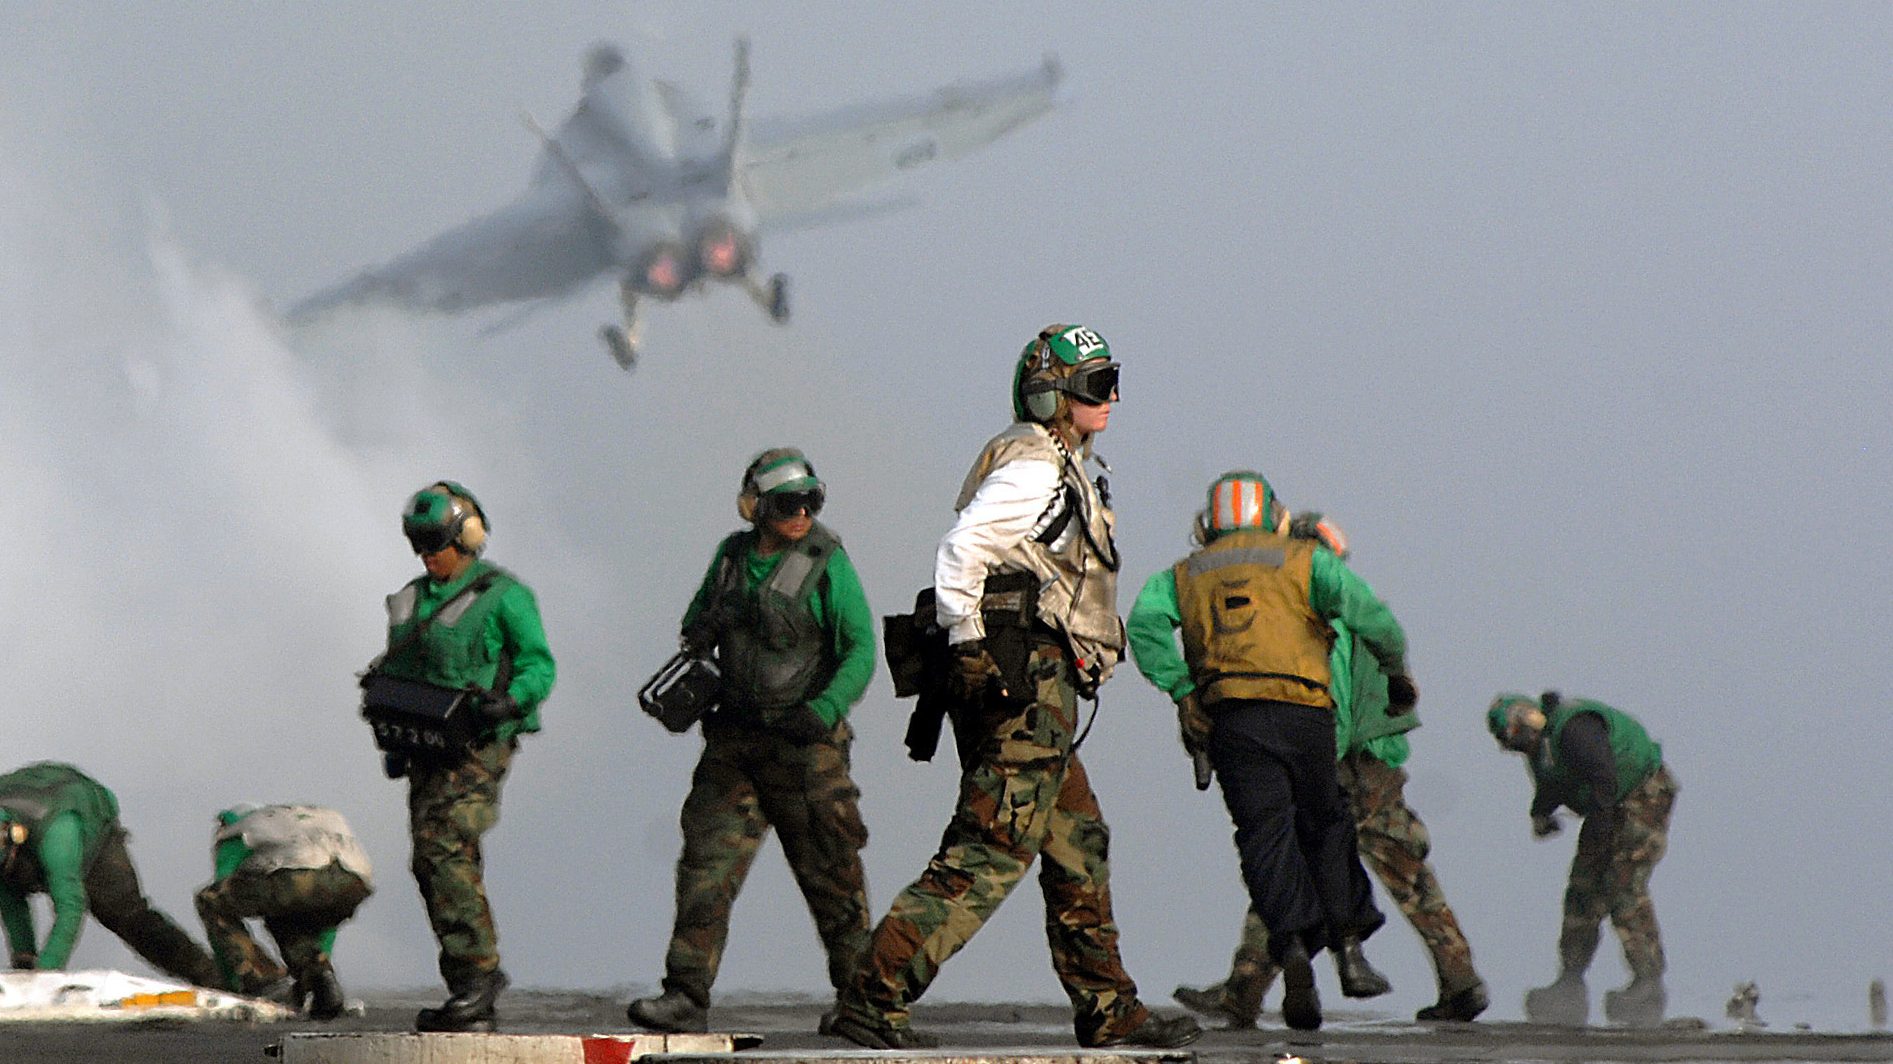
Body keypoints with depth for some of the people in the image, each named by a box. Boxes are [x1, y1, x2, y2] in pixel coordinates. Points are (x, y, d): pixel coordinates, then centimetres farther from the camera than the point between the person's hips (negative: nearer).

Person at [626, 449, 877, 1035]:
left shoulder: (827, 563, -7)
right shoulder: (732, 555, 8)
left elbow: (861, 651, -11)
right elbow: (699, 624, 25)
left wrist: (823, 712, -23)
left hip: (803, 742, -4)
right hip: (735, 741, 4)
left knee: (828, 870, 2)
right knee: (707, 860, -4)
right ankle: (686, 996, -6)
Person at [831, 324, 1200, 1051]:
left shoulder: (1062, 472, 22)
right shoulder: (1033, 471, -10)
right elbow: (961, 552, -20)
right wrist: (973, 651, -21)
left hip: (1038, 695, 11)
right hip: (1023, 688, -11)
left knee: (1079, 847, 16)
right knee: (990, 852, -14)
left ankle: (1109, 1011, 23)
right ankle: (875, 996, -20)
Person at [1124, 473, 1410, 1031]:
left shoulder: (1184, 575, 21)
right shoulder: (1304, 559, 15)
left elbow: (1145, 621, 2)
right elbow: (1362, 607, -1)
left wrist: (1181, 693, -2)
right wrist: (1396, 668, 9)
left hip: (1229, 713, 1)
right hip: (1303, 709, 0)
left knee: (1266, 834, -6)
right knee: (1327, 825, 17)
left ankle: (1293, 947, -28)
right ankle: (1348, 948, 12)